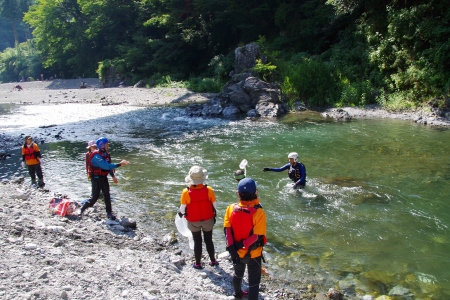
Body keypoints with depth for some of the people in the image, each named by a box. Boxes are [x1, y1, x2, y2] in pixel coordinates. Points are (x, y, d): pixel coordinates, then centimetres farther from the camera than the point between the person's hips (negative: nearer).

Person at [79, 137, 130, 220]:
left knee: (107, 196, 7)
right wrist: (119, 164, -34)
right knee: (95, 197, -3)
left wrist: (113, 176, 11)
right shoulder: (96, 156, -24)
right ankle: (82, 209, 18)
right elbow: (106, 166, -33)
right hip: (96, 178, -7)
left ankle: (109, 213, 14)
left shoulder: (106, 154, 4)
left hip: (104, 177, 7)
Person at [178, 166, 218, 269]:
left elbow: (183, 207, -11)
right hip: (208, 220, 1)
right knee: (209, 240, 20)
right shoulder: (208, 189, -19)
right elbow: (214, 204, -8)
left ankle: (198, 263, 30)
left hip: (193, 222, -1)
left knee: (197, 242, 17)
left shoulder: (186, 192, -22)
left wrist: (181, 213, 12)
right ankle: (213, 260, 34)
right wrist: (214, 215, 11)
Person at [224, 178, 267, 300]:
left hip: (236, 252, 5)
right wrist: (243, 244, -19)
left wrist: (232, 247, -10)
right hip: (253, 253, -5)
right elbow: (258, 236, -26)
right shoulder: (258, 212, -25)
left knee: (238, 274, 31)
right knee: (254, 280, 14)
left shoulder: (231, 208, -14)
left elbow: (227, 230, -12)